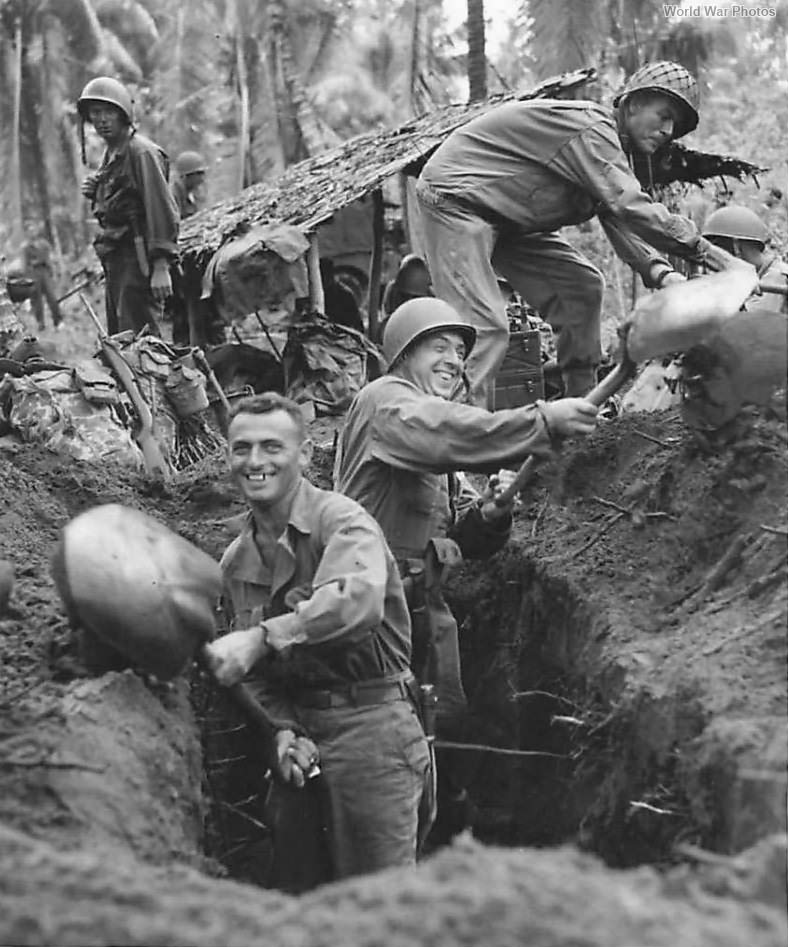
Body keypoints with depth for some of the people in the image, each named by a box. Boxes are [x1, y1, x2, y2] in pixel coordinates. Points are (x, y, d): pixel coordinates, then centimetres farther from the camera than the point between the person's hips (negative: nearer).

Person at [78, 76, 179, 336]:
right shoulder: (110, 154, 16)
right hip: (115, 259, 10)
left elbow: (161, 208, -19)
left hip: (138, 257, -10)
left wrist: (161, 266, -24)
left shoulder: (142, 152, -13)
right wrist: (94, 193, 4)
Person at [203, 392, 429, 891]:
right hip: (297, 724, 7)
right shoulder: (236, 560, 12)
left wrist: (262, 637, -36)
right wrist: (282, 729, -3)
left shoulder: (341, 520, -10)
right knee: (293, 894, 12)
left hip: (368, 723, -7)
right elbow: (257, 674, 15)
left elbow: (358, 601, -32)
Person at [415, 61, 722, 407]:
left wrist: (658, 271, -12)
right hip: (456, 200, -11)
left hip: (505, 218, 11)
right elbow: (630, 208, -32)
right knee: (484, 326, -23)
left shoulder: (609, 145, 11)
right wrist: (700, 246, -24)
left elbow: (618, 218, 5)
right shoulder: (592, 129, -23)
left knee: (582, 287, 9)